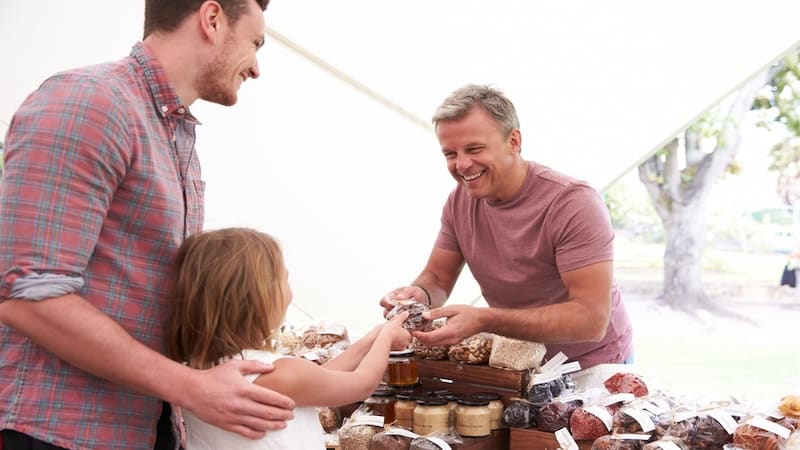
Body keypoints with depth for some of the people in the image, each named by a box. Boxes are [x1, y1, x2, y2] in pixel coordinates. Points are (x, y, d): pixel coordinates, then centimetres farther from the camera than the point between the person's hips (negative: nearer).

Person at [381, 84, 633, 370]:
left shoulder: (573, 203, -20)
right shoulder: (459, 201, 1)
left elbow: (592, 319, -26)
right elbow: (437, 277, 9)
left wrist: (484, 321, -35)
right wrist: (419, 295, -17)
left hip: (593, 367, -5)